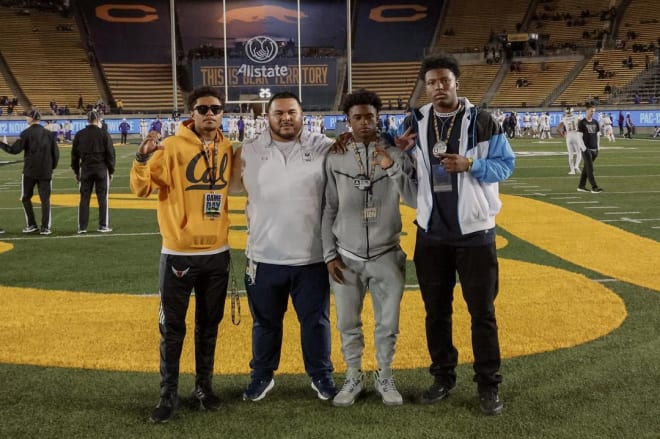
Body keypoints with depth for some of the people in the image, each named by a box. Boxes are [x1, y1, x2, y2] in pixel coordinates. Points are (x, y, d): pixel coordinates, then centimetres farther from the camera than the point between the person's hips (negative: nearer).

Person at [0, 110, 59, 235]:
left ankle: (31, 225, 9)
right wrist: (52, 167, 15)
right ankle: (45, 227, 0)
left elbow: (14, 149, -11)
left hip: (29, 172, -3)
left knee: (26, 198, 12)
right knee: (45, 199, 5)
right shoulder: (48, 134, 5)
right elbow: (56, 153, 4)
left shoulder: (27, 133, -6)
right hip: (45, 172, 3)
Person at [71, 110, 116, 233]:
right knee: (102, 198, 4)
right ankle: (103, 226, 6)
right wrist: (111, 171, 6)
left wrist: (76, 171, 15)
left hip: (85, 169, 2)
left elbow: (74, 154, 7)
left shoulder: (79, 135, 3)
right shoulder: (104, 134, -5)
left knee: (84, 198, 5)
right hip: (101, 169, -2)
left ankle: (82, 227, 6)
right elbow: (110, 154, -3)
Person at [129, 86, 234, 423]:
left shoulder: (228, 150, 4)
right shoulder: (172, 146, -9)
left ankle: (203, 386, 29)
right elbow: (141, 189, -14)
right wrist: (142, 159, -31)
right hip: (179, 253, -4)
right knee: (172, 328, 5)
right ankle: (168, 394, 17)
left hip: (217, 253, 4)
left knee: (209, 325, 15)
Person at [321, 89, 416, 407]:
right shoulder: (335, 159, -1)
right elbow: (329, 210, 2)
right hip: (346, 258, 0)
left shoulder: (396, 155, -2)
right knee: (348, 324, 10)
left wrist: (392, 169, -21)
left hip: (386, 256, 0)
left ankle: (384, 378, 29)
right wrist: (329, 255, -1)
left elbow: (415, 200, -9)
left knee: (388, 324, 10)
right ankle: (353, 378, 28)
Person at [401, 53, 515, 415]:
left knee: (482, 311, 4)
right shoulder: (415, 123, 5)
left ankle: (488, 385, 15)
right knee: (436, 311, 12)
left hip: (474, 232, -3)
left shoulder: (481, 121, -5)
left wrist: (470, 165, -19)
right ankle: (443, 376, 27)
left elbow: (505, 164, -4)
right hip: (431, 233, 4)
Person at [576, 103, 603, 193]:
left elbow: (598, 135, 17)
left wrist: (598, 147, 11)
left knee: (586, 168, 12)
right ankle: (594, 188, -12)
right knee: (590, 169, -9)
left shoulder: (595, 122, 11)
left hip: (594, 149, 6)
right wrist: (583, 148, -15)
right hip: (586, 149, -6)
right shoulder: (582, 123, -6)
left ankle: (581, 186, 20)